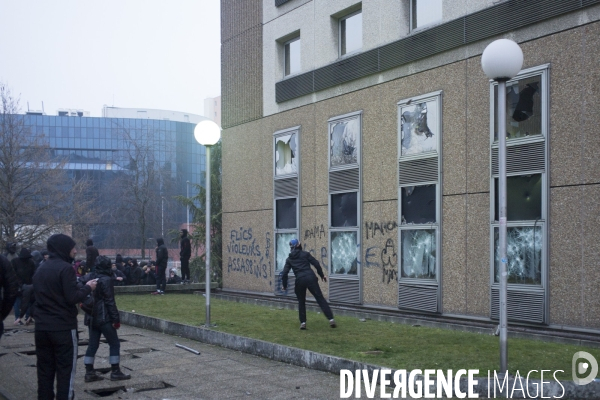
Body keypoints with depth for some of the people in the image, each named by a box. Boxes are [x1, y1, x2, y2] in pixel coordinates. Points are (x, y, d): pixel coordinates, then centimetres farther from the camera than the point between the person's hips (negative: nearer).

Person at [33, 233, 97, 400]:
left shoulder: (40, 268, 12)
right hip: (63, 327, -7)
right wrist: (87, 288, -2)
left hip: (42, 326, 7)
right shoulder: (65, 268, -13)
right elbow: (72, 297, -19)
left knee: (45, 368, 10)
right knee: (65, 369, -2)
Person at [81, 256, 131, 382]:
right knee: (114, 343, 2)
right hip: (104, 317, -7)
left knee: (92, 344, 11)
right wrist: (116, 319, -14)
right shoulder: (106, 280, -16)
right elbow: (110, 302, -17)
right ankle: (115, 372, 4)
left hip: (91, 317, 8)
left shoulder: (88, 277, 6)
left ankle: (89, 372, 11)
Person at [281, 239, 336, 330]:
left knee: (301, 301, 19)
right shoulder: (305, 254, 12)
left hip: (300, 280, 1)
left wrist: (284, 285, 21)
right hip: (310, 277, -1)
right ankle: (331, 319, -9)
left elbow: (284, 273, 9)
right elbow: (316, 264, 6)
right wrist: (322, 275, 16)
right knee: (320, 298, -1)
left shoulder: (289, 259, 15)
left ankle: (303, 322, 11)